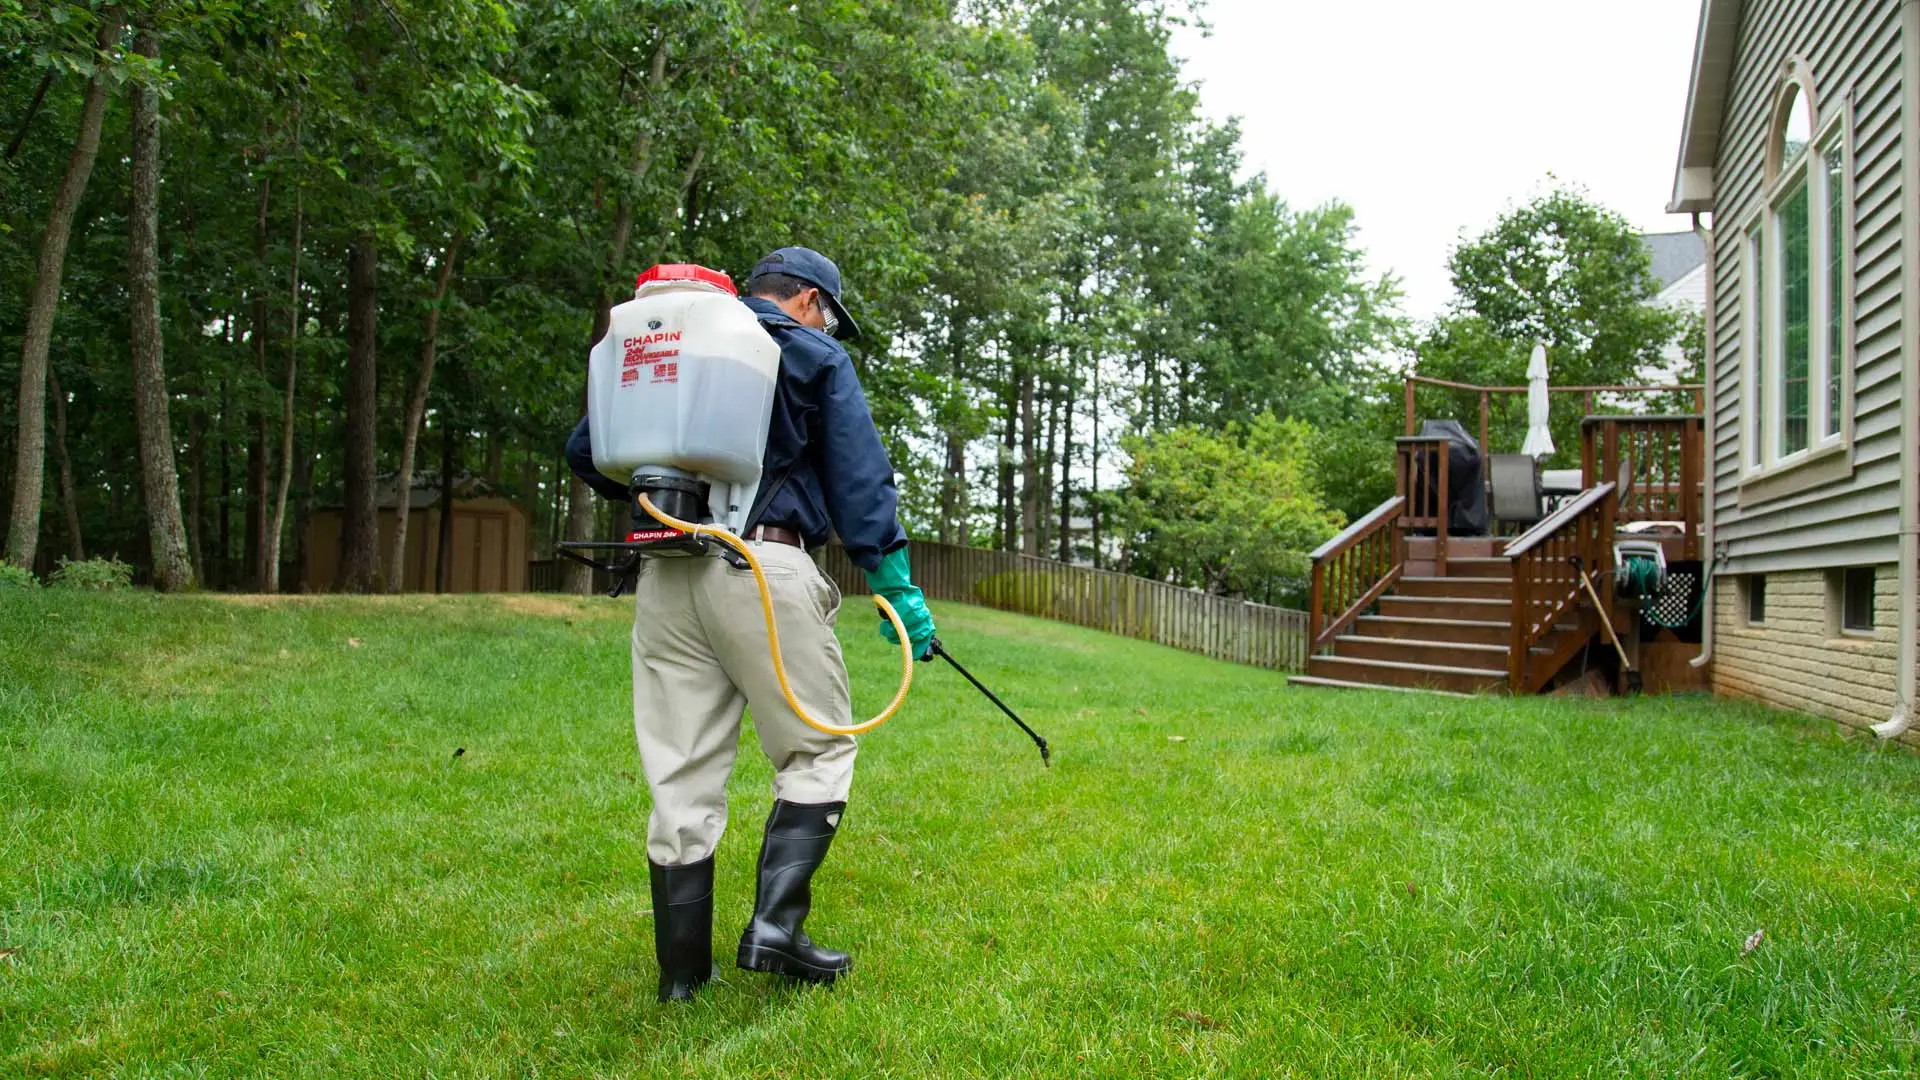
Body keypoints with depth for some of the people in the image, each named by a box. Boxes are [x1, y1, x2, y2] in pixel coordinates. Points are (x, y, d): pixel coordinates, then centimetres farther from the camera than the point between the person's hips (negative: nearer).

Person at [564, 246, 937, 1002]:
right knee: (818, 751, 7)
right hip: (762, 570, -5)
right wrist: (895, 584, 0)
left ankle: (682, 968, 13)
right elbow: (860, 478, 0)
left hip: (664, 576, 5)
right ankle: (775, 926, -5)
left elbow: (586, 450, 19)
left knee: (682, 776, 7)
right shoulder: (815, 357, 9)